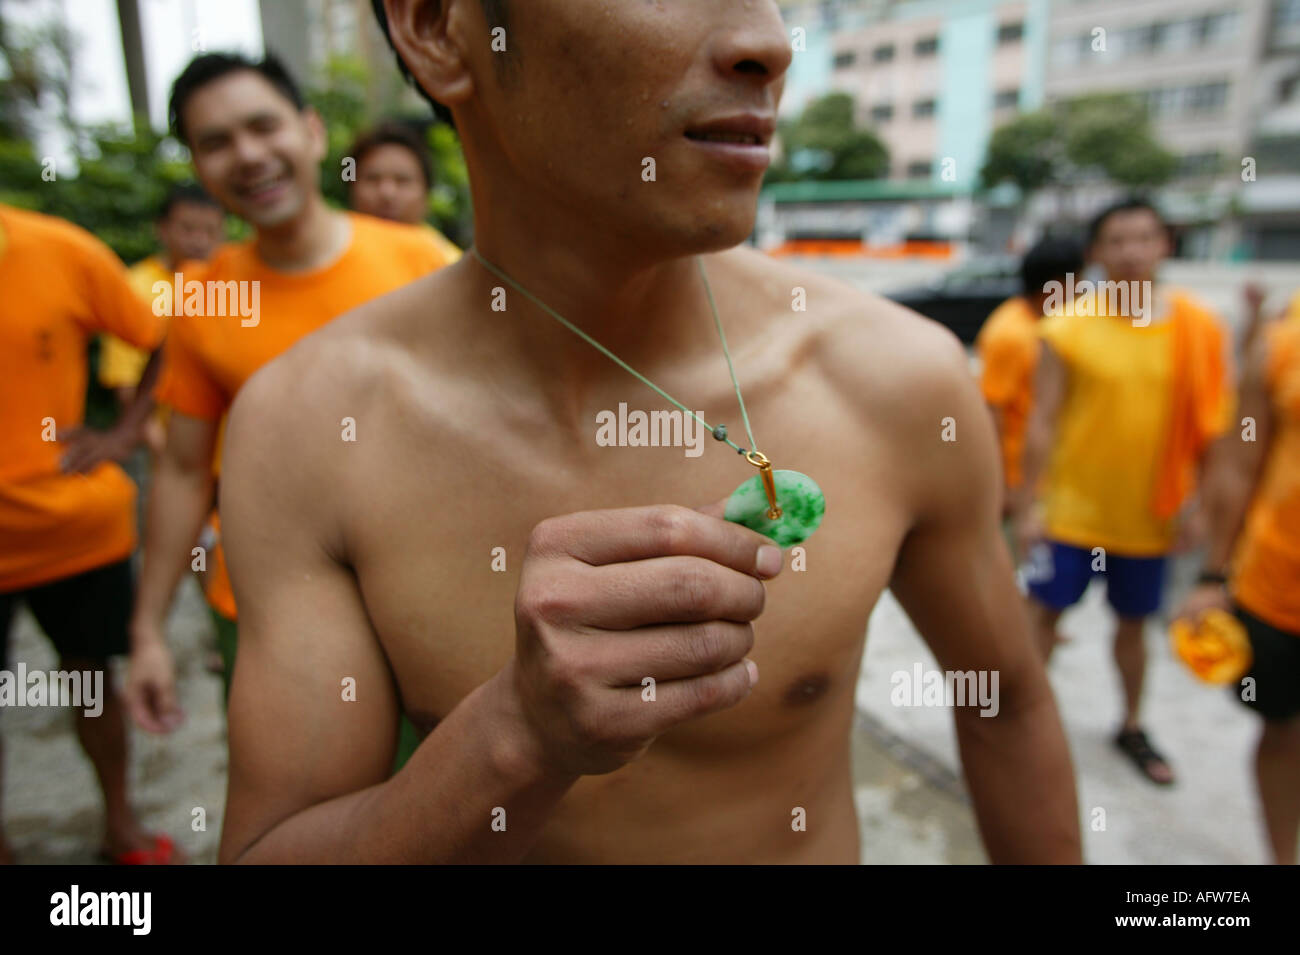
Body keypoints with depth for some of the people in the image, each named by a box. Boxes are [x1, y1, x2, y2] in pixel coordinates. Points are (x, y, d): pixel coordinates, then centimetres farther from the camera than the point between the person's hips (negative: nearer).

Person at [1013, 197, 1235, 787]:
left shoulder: (1198, 329, -3)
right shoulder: (1066, 328, -9)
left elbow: (1209, 423, 4)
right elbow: (1042, 421, -8)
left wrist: (1194, 501, 2)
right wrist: (1030, 505, -8)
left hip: (1148, 513, 3)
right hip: (1071, 510, -2)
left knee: (1133, 622, 17)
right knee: (1045, 611, 5)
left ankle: (1132, 727, 37)